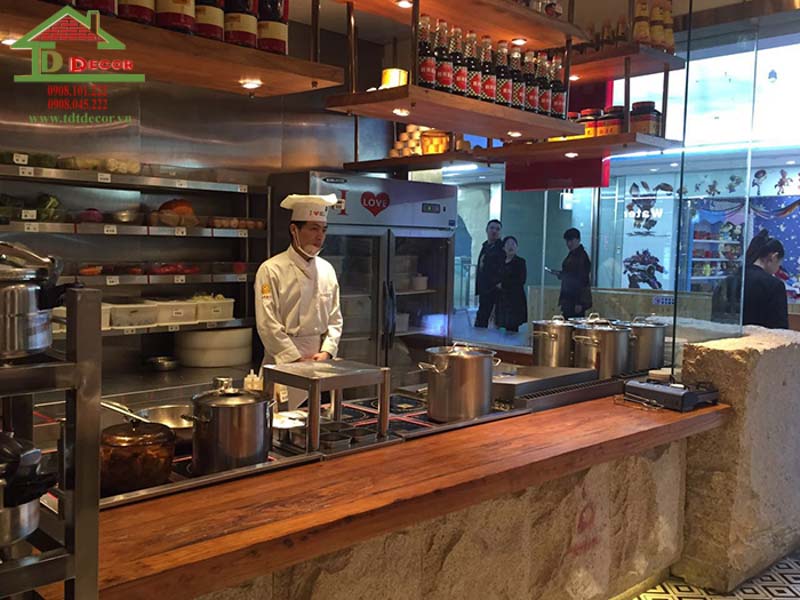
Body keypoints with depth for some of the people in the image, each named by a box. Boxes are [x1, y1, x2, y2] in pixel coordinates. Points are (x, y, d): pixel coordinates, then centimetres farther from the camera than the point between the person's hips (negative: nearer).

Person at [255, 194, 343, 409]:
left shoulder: (327, 270, 8)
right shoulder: (271, 270, -9)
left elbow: (334, 319, 11)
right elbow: (268, 325, -13)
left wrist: (326, 352, -4)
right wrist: (297, 359, -14)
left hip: (318, 361, 5)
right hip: (282, 361, -5)